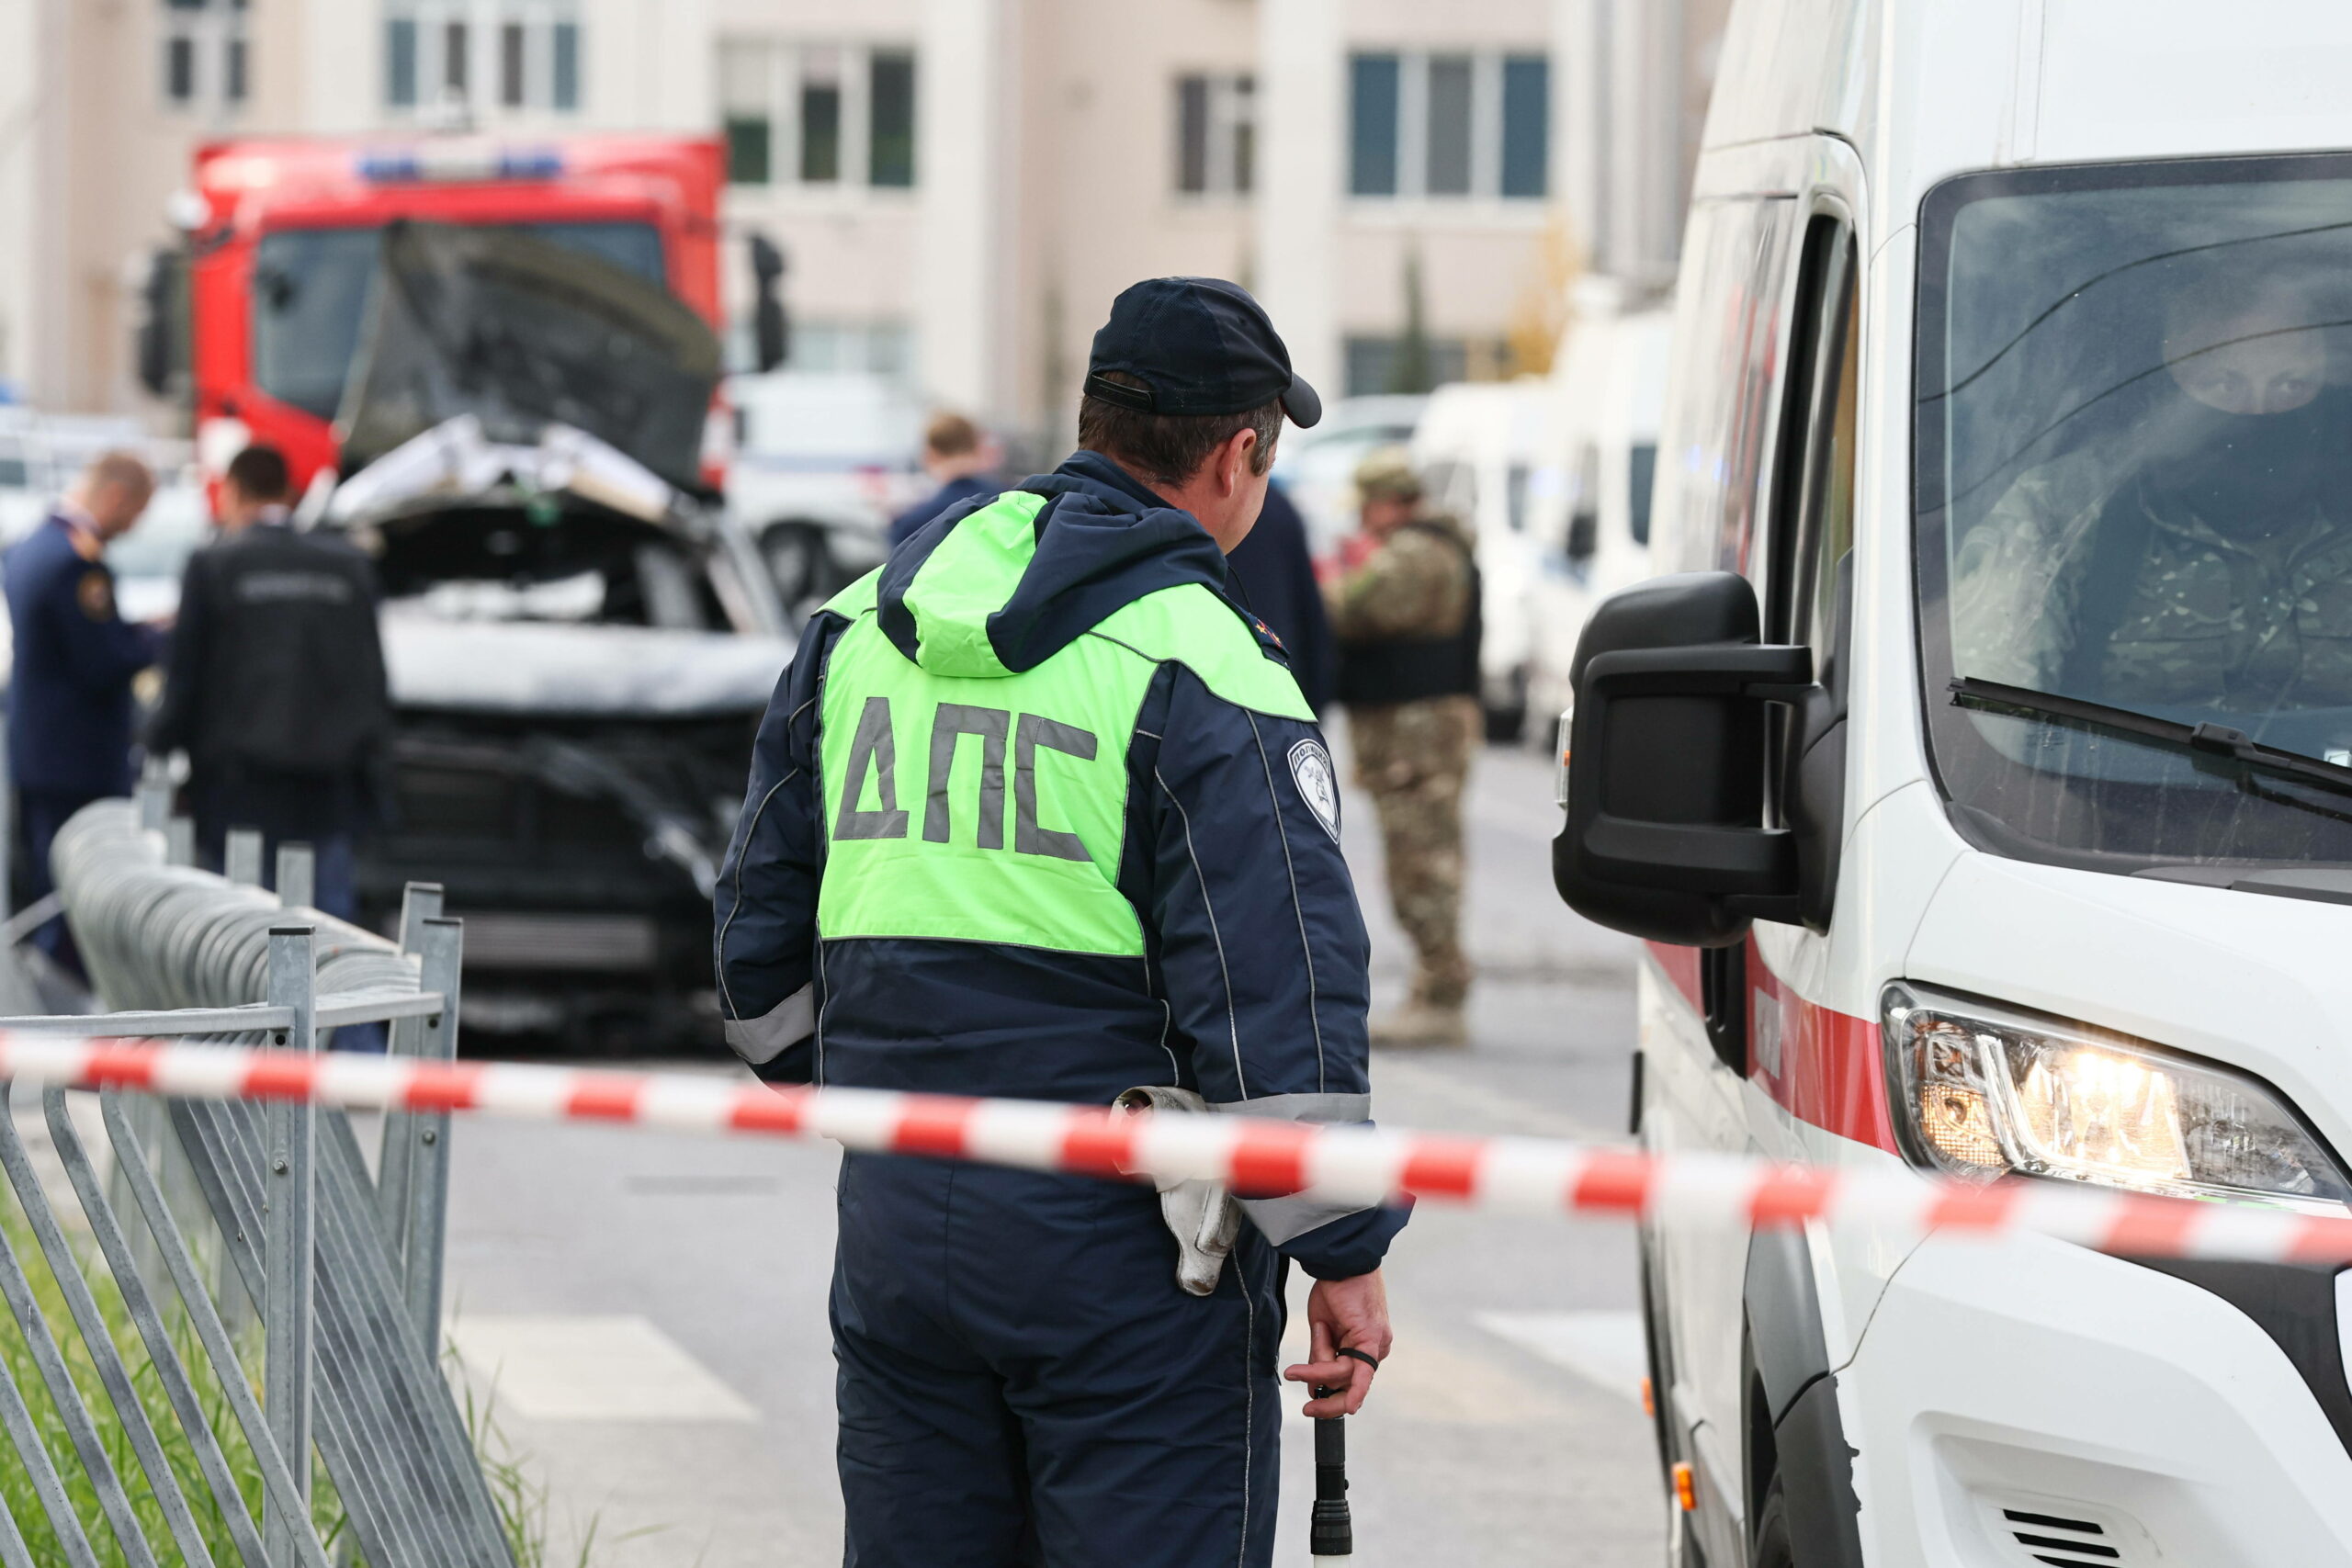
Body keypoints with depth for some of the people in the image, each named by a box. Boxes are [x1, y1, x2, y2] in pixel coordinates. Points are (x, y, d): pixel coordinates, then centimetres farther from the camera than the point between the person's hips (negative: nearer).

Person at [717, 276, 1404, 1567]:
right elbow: (1279, 983, -15)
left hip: (891, 1225, 6)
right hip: (1124, 1252, -6)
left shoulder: (861, 627, 11)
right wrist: (1343, 1251, -11)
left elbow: (762, 939, 18)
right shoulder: (1198, 667, -10)